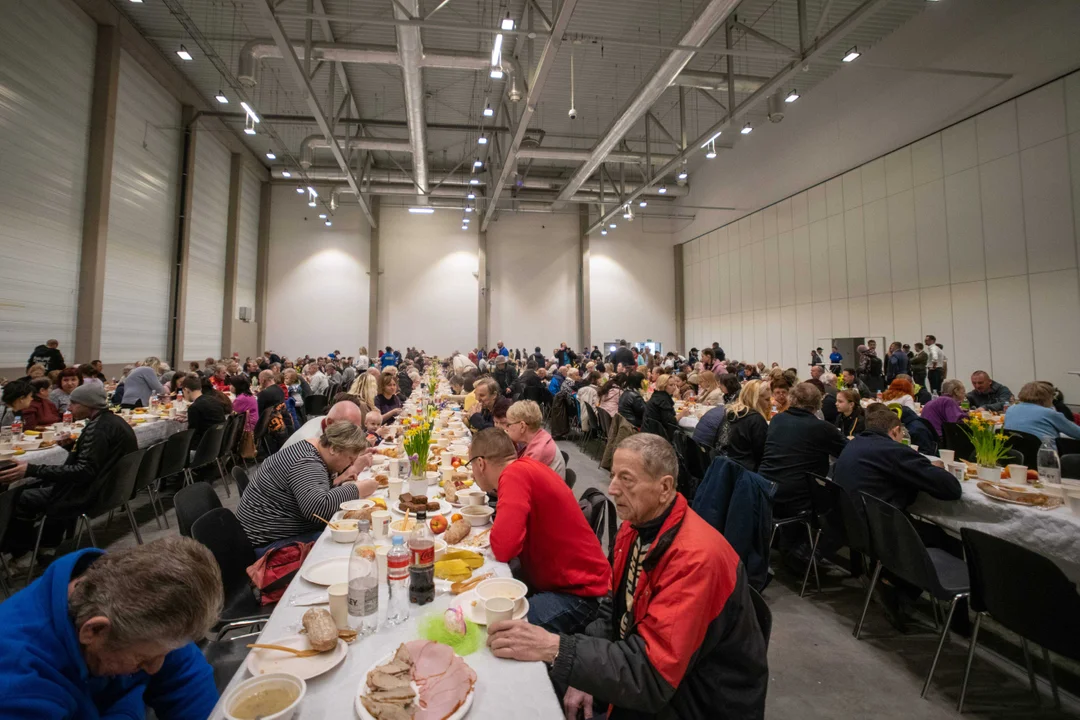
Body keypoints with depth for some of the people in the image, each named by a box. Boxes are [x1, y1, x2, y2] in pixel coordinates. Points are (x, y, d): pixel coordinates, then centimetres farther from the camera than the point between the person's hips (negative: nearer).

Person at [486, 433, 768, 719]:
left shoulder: (696, 557, -31)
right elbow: (614, 606, 4)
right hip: (646, 665, 6)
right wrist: (586, 674, -9)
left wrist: (553, 648, -36)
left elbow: (652, 674, -33)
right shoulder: (636, 525, -6)